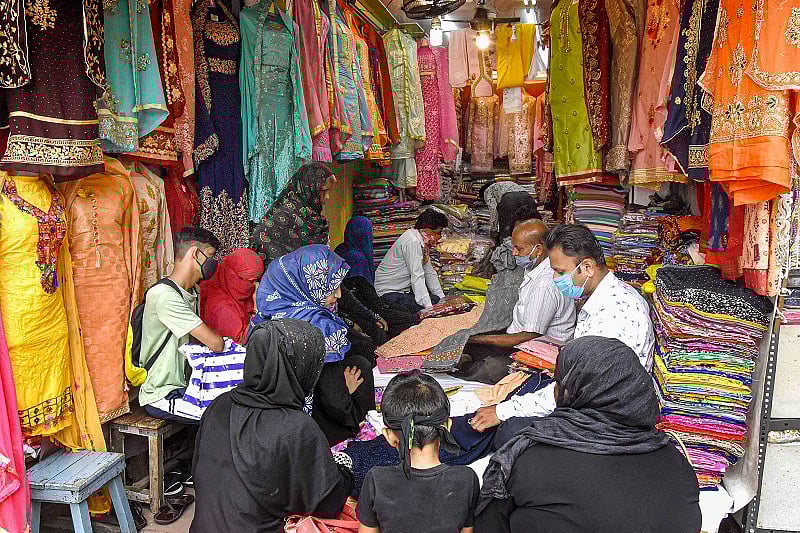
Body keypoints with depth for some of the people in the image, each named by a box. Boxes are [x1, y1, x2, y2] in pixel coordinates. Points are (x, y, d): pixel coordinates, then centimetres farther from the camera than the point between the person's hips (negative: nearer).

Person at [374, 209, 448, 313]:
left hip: (404, 289, 10)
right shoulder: (412, 241, -22)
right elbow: (417, 276, -28)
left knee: (437, 300, 2)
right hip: (388, 292, -10)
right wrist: (429, 307, -32)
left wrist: (442, 299, 6)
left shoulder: (422, 242, 8)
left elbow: (430, 273, 10)